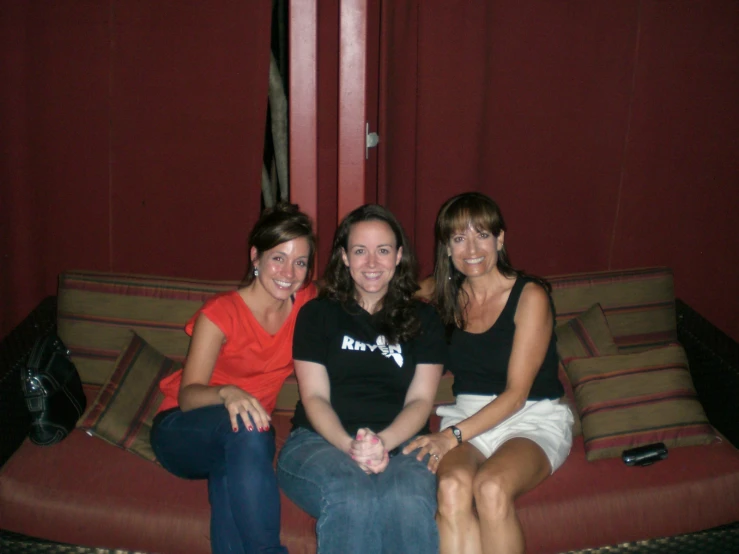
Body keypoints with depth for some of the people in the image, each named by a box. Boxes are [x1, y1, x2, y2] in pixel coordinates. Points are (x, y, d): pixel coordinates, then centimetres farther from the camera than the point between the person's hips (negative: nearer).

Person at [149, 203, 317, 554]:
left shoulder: (307, 302, -2)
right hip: (183, 430, -3)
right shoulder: (220, 313, -16)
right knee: (243, 425, -39)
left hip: (238, 444, 3)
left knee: (233, 477, -37)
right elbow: (188, 395, -23)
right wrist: (227, 393, -44)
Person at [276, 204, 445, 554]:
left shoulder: (423, 319, 15)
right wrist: (350, 446, -17)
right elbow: (314, 397, 3)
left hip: (399, 444, 1)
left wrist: (383, 443, -15)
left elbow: (421, 400, 6)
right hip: (320, 440, -1)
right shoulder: (317, 314, 12)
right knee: (354, 499, -37)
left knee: (411, 500, -36)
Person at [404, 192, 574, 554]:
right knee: (453, 487, -31)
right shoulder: (447, 298, 11)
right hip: (465, 418, 3)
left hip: (532, 420, -3)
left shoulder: (530, 296, -4)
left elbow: (516, 393, -9)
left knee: (491, 487, -35)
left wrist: (452, 435, -18)